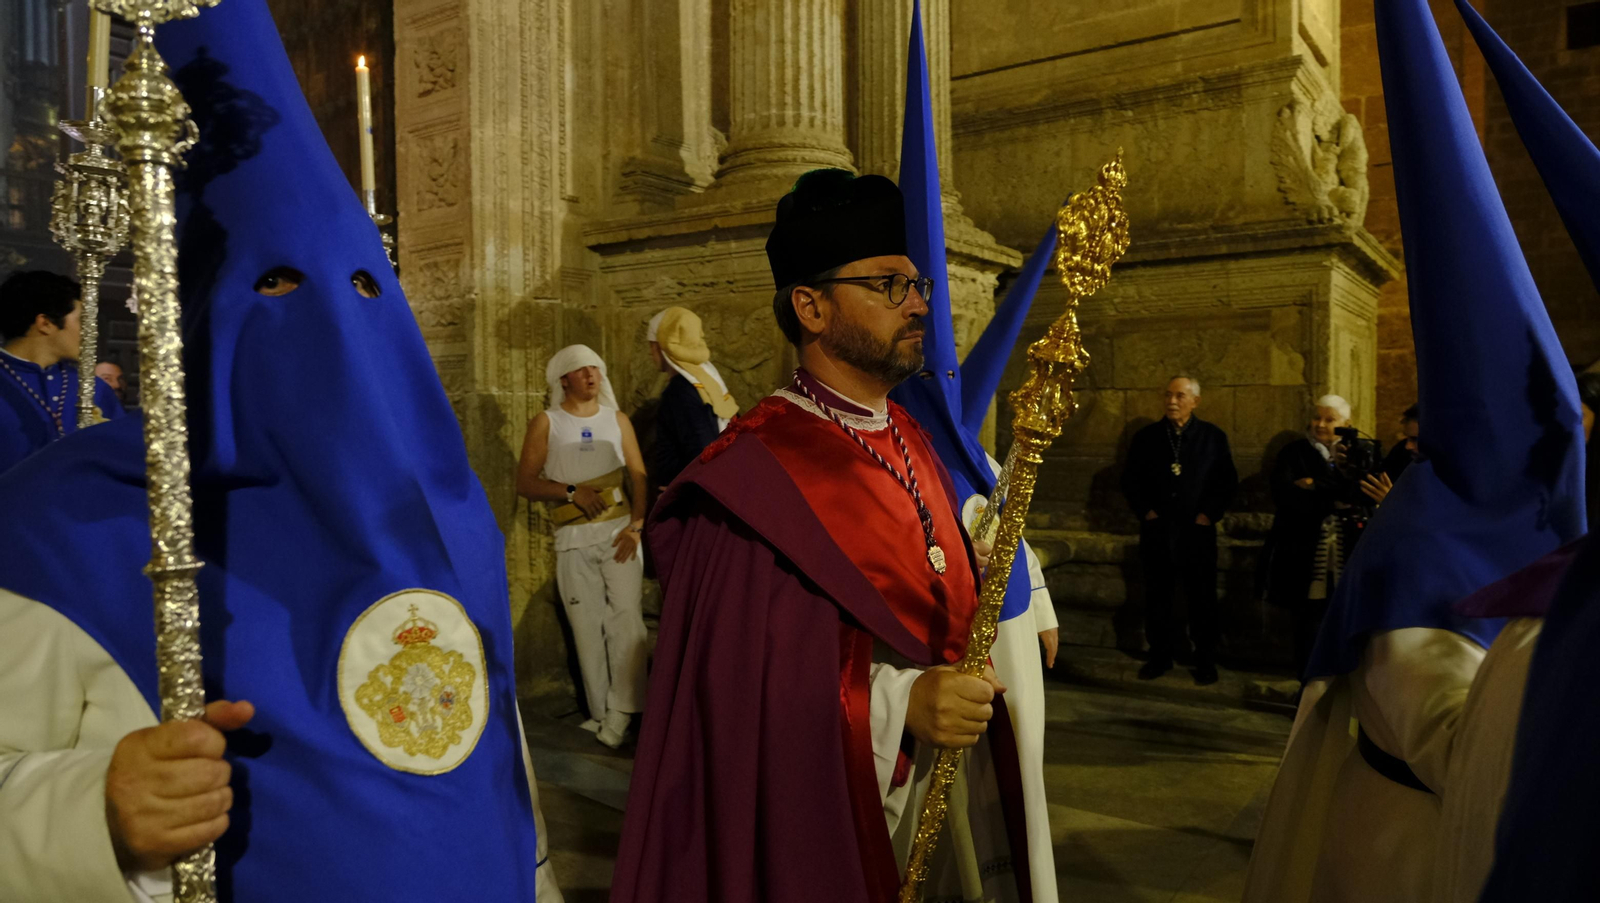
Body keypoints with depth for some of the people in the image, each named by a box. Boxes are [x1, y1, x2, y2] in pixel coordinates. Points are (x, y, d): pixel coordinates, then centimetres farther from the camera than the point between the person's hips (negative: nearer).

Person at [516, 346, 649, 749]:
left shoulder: (617, 420, 11)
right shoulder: (546, 423, 6)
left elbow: (638, 476, 6)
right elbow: (525, 482, -1)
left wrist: (637, 525, -8)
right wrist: (571, 491, -14)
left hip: (620, 531, 1)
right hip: (573, 538, 0)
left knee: (626, 617, -11)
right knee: (588, 626, 3)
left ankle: (621, 710, -8)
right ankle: (600, 712, 12)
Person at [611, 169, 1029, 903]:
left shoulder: (907, 437, 6)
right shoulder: (757, 474, -20)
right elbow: (740, 686, -21)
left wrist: (976, 569, 2)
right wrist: (897, 703, -27)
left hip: (954, 781, 7)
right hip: (838, 799, -7)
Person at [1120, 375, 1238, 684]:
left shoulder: (1213, 436, 2)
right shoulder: (1146, 437, 5)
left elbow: (1228, 480, 3)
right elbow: (1130, 480, 8)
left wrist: (1209, 513, -6)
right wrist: (1145, 510, -2)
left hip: (1197, 531, -1)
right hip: (1156, 530, 2)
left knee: (1201, 598, 5)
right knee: (1157, 597, 8)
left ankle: (1205, 661, 17)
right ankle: (1160, 656, 20)